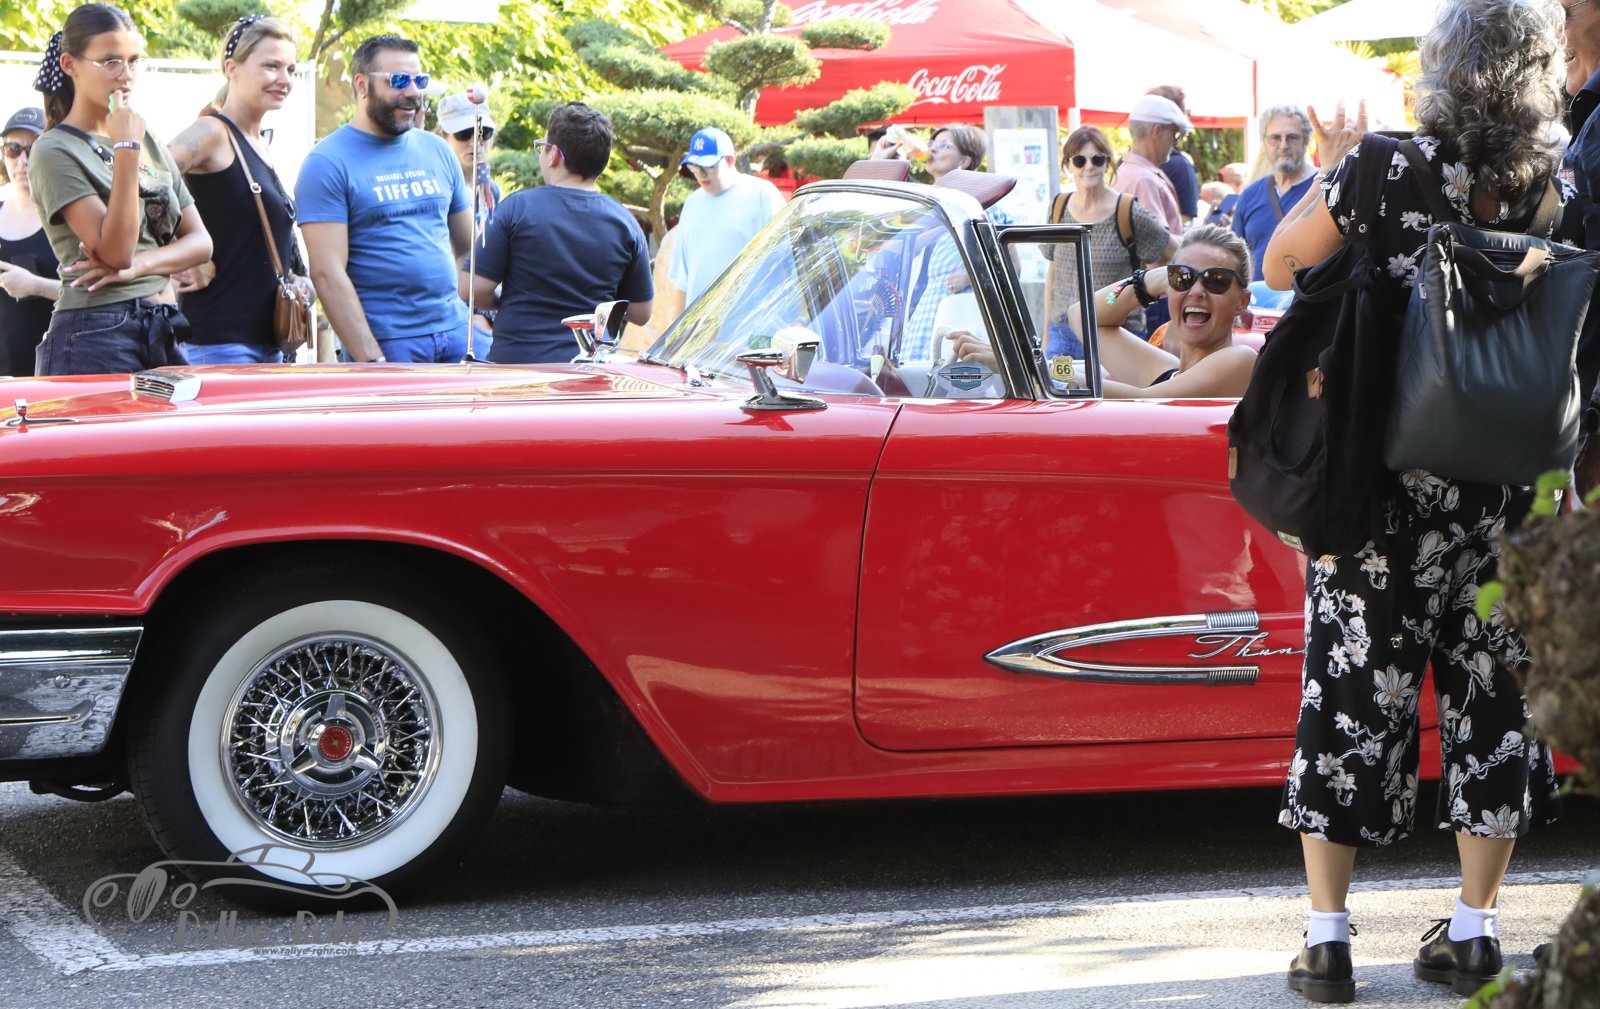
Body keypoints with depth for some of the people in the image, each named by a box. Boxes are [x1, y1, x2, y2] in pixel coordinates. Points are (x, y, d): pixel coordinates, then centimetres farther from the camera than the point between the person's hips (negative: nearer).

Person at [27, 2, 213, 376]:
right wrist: (126, 148, -16)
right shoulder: (55, 151, -5)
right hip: (95, 335, -6)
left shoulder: (149, 143, 16)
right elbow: (115, 249, -15)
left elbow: (200, 241, 12)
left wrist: (138, 264, -8)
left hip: (163, 334, 7)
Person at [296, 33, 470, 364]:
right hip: (385, 344, -5)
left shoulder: (436, 151, 14)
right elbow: (327, 273, -12)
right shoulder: (328, 163, -5)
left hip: (456, 335, 5)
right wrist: (370, 359, -17)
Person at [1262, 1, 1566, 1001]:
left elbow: (1280, 265, 0)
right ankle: (1475, 929, 18)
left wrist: (1334, 169, 11)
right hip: (1507, 488, 2)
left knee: (1352, 689, 6)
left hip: (1378, 479, -2)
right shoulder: (1558, 187, -6)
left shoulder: (1384, 169, -13)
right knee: (1493, 690, 12)